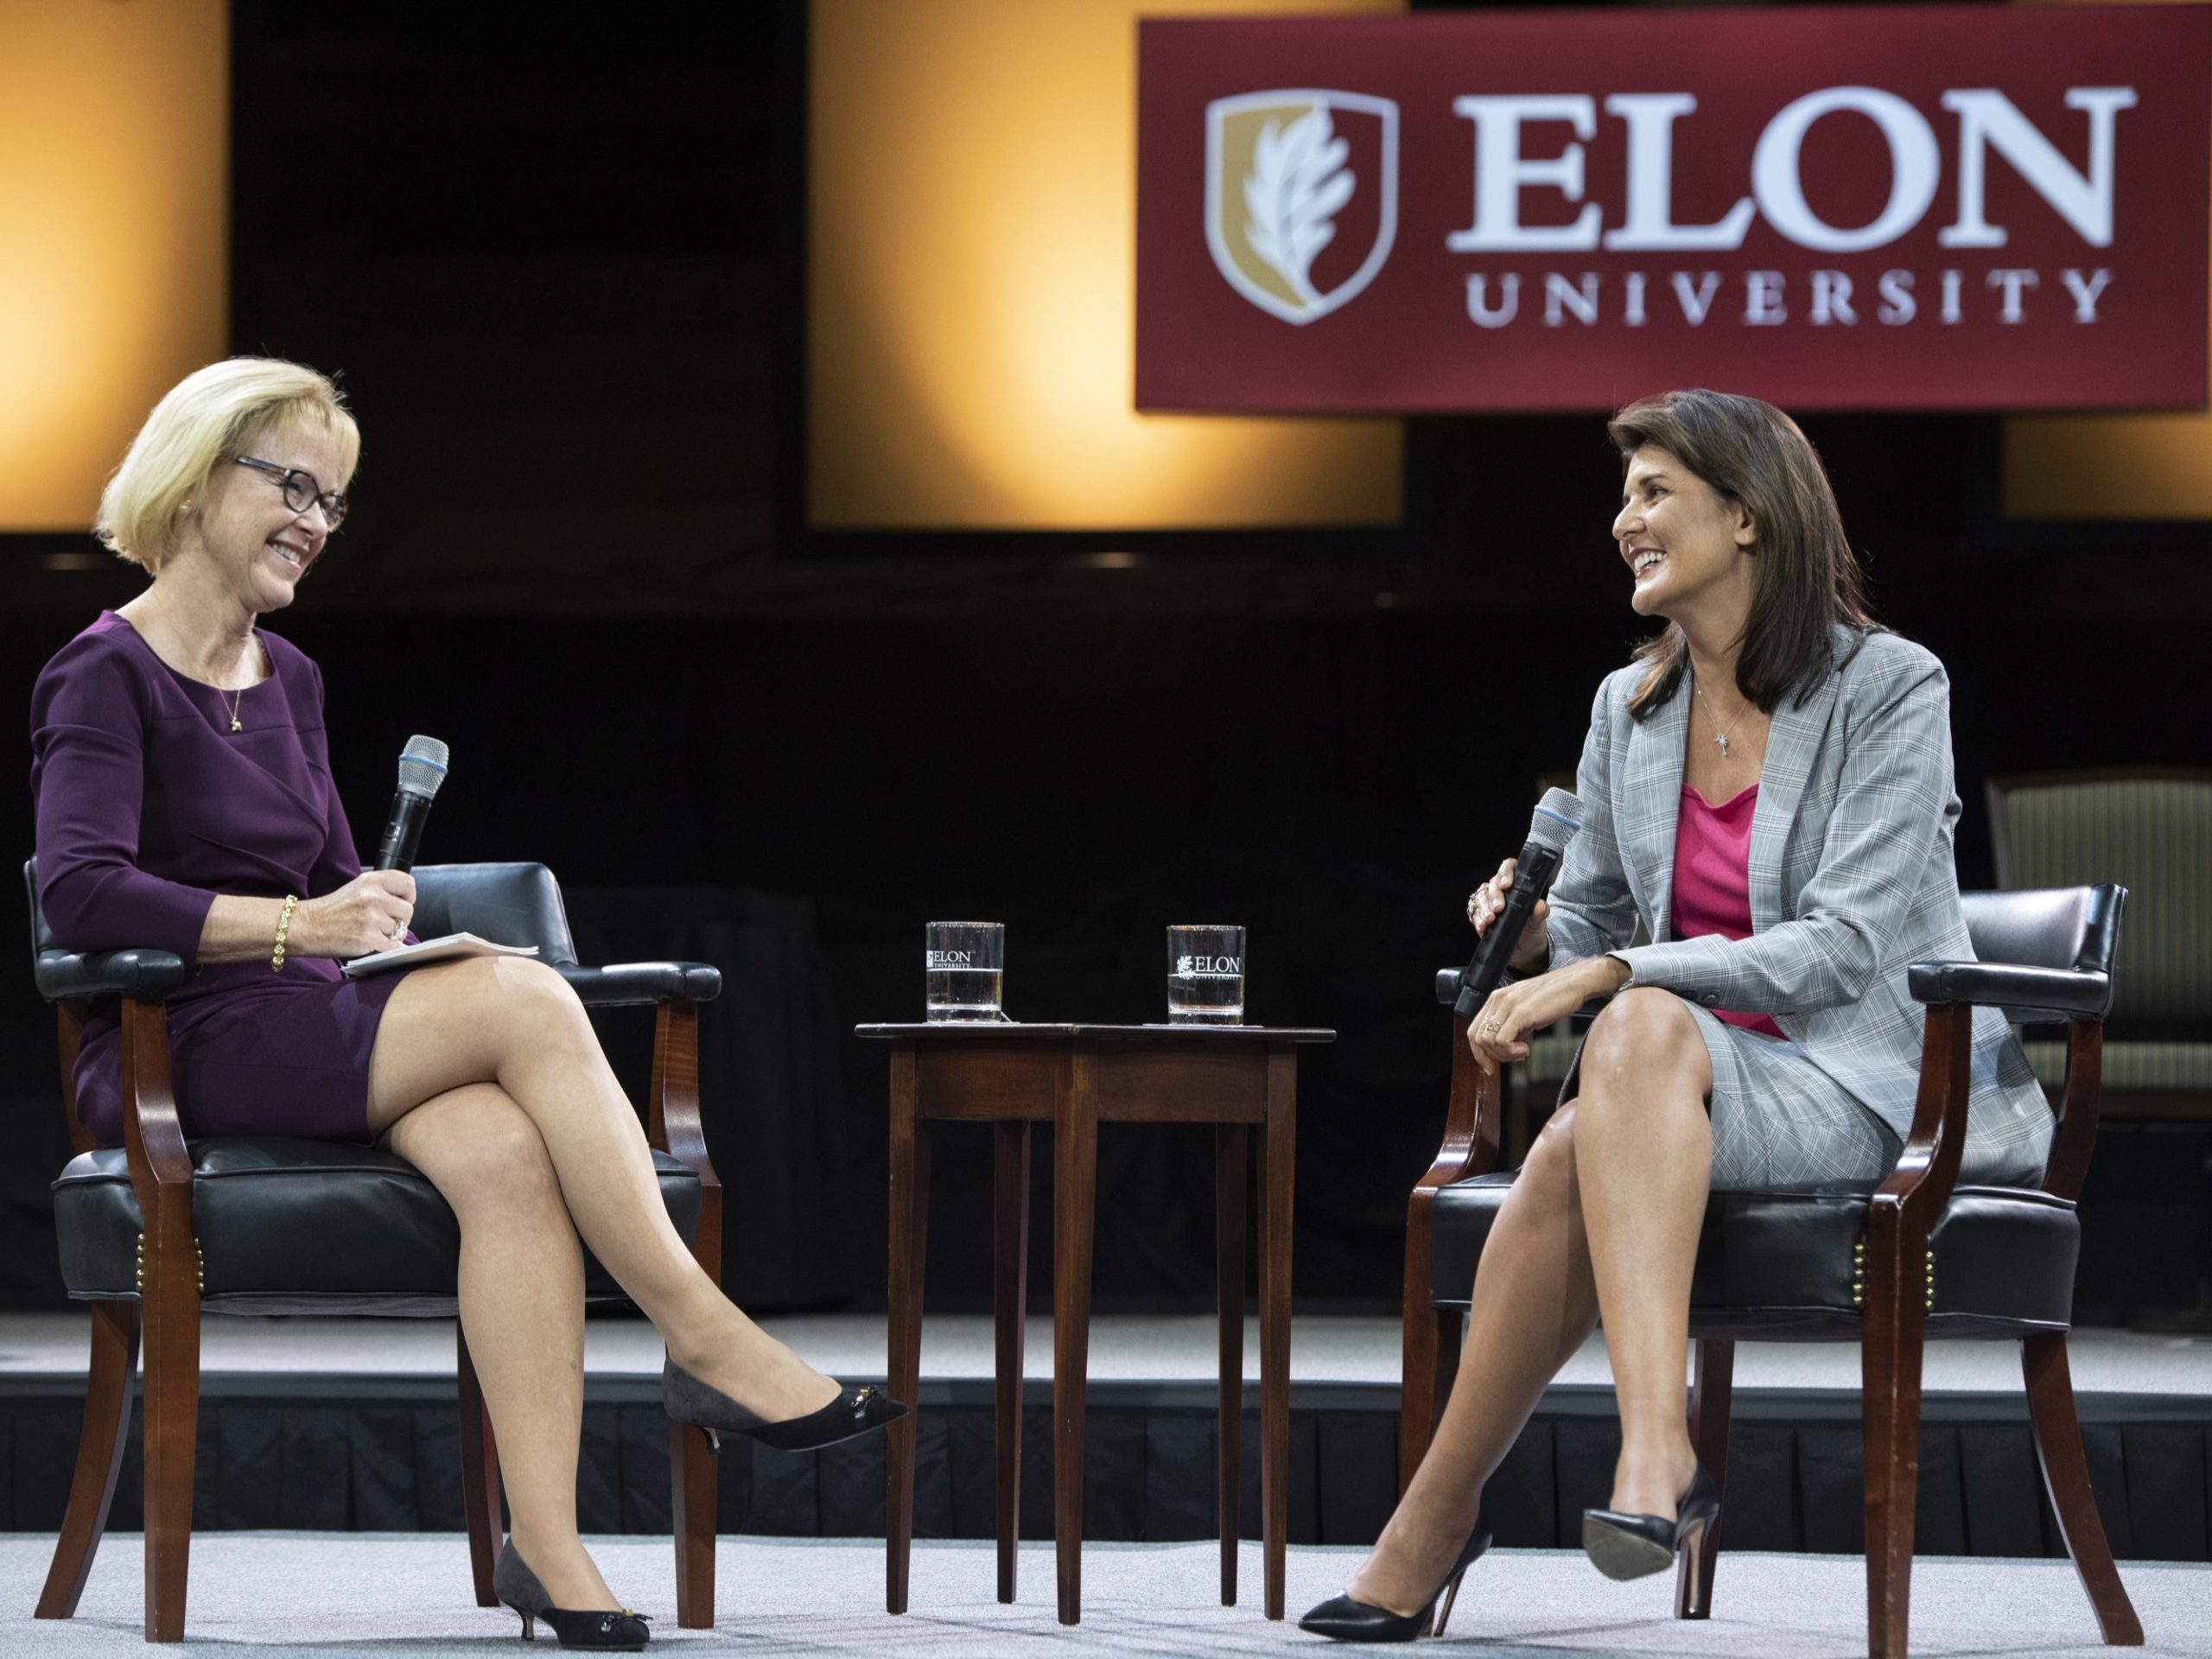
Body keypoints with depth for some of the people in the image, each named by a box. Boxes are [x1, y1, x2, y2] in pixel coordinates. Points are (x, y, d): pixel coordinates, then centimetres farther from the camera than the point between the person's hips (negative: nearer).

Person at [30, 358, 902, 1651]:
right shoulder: (108, 678, -4)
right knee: (525, 999, -27)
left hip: (307, 1037, 7)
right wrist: (297, 928, -23)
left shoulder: (288, 680, 20)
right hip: (180, 1054, -7)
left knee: (504, 1149, -28)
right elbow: (82, 893, -18)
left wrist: (381, 916, -1)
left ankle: (547, 1542, -38)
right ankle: (711, 1344, -23)